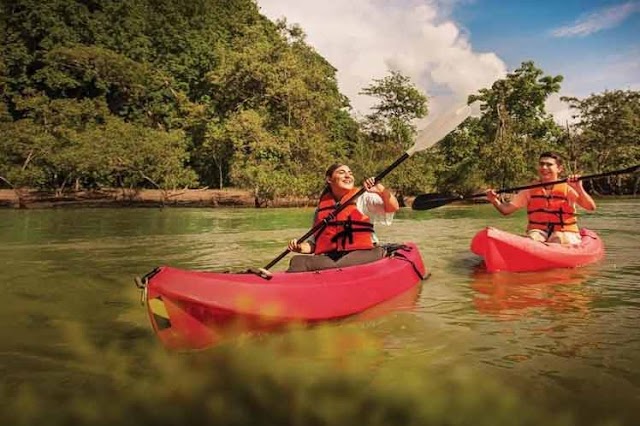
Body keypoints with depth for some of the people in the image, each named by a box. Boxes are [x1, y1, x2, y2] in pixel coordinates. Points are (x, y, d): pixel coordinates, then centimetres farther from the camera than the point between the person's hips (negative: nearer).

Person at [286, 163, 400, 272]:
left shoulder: (363, 198, 7)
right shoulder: (321, 208, 16)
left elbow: (393, 207, -9)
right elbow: (315, 242, 23)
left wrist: (380, 190, -27)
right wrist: (301, 247, 2)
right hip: (330, 257, 3)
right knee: (298, 261, -23)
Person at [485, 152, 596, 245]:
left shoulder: (567, 188, 3)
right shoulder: (530, 190, 9)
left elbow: (591, 207, -8)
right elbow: (506, 209, 5)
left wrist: (579, 189, -25)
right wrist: (495, 201, -17)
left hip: (564, 232, -1)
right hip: (538, 231, 2)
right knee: (532, 239, -32)